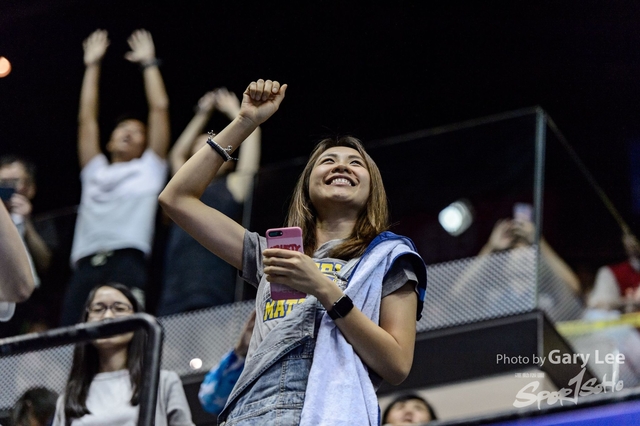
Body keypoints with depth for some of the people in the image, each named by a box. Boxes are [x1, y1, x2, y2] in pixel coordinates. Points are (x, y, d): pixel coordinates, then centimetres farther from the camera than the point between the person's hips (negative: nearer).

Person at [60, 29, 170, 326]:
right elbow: (87, 119, 30)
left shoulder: (148, 169, 23)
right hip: (85, 265, 3)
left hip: (127, 261, -3)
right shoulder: (95, 172, 31)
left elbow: (159, 108, 20)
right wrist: (92, 66, 34)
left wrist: (148, 63, 27)